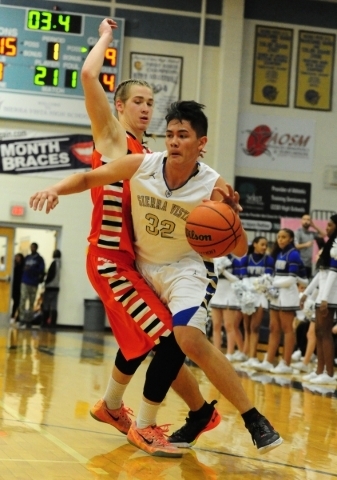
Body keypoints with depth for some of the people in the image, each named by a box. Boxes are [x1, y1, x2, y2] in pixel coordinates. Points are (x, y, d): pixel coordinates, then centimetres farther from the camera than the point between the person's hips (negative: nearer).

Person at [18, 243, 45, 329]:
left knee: (31, 303, 5)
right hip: (25, 282, 2)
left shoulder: (39, 259, 2)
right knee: (22, 300, -11)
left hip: (34, 284, -2)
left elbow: (41, 271, -8)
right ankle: (22, 320, -12)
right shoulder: (27, 258, 13)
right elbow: (23, 268, 18)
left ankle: (28, 320, 12)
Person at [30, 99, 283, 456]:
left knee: (190, 339, -27)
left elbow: (239, 251, -17)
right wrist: (55, 189, -21)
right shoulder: (141, 165, -17)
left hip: (186, 267, -5)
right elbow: (88, 178, -2)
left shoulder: (213, 187, -22)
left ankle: (255, 421, -23)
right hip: (144, 267, 5)